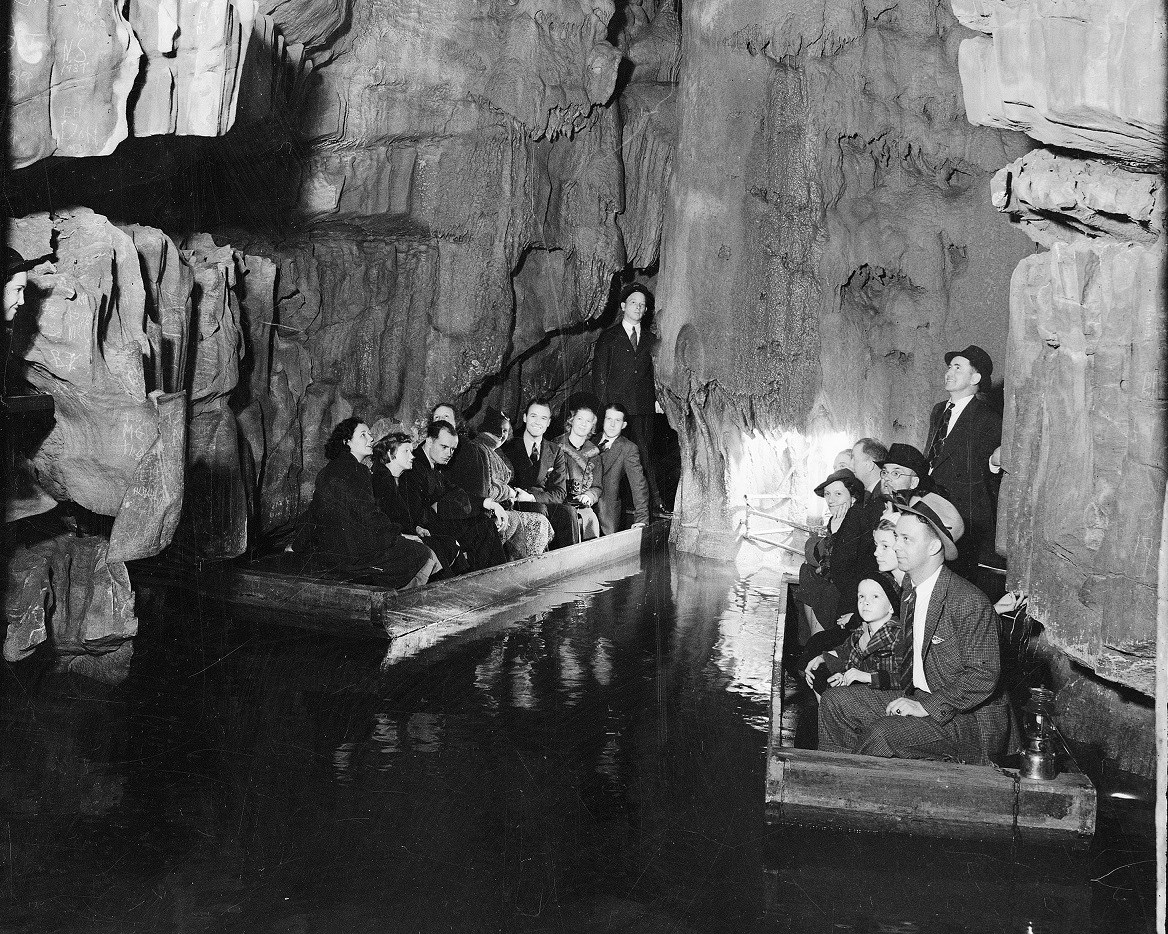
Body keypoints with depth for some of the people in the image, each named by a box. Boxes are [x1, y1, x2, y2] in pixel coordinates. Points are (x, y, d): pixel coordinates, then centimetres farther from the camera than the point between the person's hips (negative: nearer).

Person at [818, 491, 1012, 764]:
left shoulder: (970, 603, -21)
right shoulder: (909, 592, 6)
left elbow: (982, 676, -21)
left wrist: (927, 706, -24)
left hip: (967, 720, -8)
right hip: (918, 699, 8)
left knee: (882, 734, -30)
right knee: (835, 702, -1)